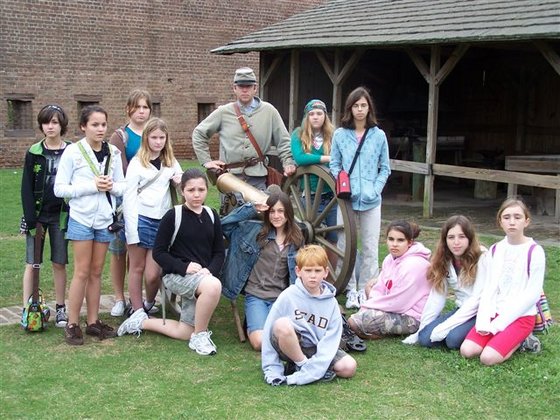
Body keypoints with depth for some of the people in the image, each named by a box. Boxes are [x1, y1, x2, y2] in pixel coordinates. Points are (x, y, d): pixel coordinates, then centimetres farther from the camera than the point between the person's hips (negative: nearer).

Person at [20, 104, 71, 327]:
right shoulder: (34, 153, -1)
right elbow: (26, 187, -2)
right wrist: (30, 218, -10)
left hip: (61, 215, 0)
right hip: (37, 214, 0)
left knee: (59, 264, 6)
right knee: (32, 264, 1)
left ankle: (61, 308, 16)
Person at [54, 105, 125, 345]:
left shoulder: (113, 153, 4)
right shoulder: (72, 151, -8)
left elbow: (122, 186, 9)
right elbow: (59, 188, -9)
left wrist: (111, 186, -13)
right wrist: (92, 186, -18)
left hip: (105, 219, 4)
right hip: (81, 219, -4)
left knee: (96, 271, 9)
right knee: (82, 272, -3)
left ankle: (93, 322, 17)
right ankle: (72, 325, 6)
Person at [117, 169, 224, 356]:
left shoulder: (211, 216, 6)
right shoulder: (173, 216, -8)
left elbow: (219, 253, 10)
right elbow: (158, 252, -7)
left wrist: (210, 270, -11)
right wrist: (184, 267, -20)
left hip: (203, 276, 6)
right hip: (176, 275, -6)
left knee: (185, 332, 6)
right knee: (213, 286, -37)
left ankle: (142, 321, 27)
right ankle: (200, 336, -16)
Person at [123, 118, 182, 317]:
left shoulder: (171, 162, 14)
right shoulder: (137, 163, 0)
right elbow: (129, 196, -5)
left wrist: (181, 183, 4)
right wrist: (132, 229, -13)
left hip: (162, 221, 3)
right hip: (141, 219, -3)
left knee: (153, 274, -2)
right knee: (137, 268, 5)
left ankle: (149, 304, 23)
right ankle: (137, 311, 13)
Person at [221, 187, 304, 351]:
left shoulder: (297, 239, 9)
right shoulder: (256, 230, 2)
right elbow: (225, 224, -4)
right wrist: (251, 208, -9)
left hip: (281, 298, 2)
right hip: (255, 296, -2)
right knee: (260, 342, -21)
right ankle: (251, 322, 13)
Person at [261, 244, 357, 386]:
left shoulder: (331, 303, -6)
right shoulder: (289, 296, -12)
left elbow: (330, 342, -12)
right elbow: (269, 331, -10)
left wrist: (304, 375, -24)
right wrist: (272, 370, -16)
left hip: (315, 350, 3)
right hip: (290, 347, -2)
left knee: (349, 367, -18)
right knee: (282, 325, -33)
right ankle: (302, 364, -13)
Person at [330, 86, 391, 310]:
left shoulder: (378, 135, 3)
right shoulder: (340, 135, 3)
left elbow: (385, 168, 6)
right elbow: (334, 165, 7)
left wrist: (375, 189, -8)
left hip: (370, 200, 0)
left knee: (370, 247, 3)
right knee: (345, 245, 4)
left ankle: (364, 289, 14)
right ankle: (351, 289, 15)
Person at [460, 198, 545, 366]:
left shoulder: (534, 251, -10)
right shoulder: (495, 250, 7)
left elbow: (533, 294, -13)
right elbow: (488, 288, 5)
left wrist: (499, 323, -15)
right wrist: (483, 321, -12)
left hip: (521, 316, -5)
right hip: (495, 313, 5)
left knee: (488, 358, -22)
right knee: (467, 351, -14)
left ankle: (521, 341, 4)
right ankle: (500, 339, 8)